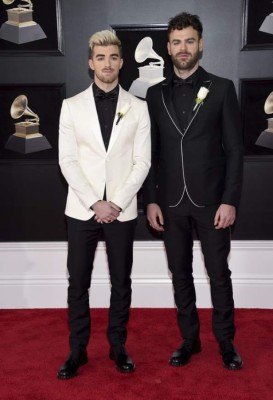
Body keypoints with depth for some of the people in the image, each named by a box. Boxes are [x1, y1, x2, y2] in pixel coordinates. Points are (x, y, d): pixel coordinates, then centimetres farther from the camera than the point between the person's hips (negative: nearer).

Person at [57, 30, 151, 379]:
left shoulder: (138, 108, 3)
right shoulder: (72, 106, 3)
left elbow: (142, 162, -1)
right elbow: (67, 161, -3)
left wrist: (117, 203, -12)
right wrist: (95, 203, -12)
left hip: (122, 210, 0)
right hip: (82, 209, 0)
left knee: (121, 282, 10)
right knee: (78, 283, 7)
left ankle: (118, 347, 27)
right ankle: (77, 350, 23)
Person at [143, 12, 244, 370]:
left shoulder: (222, 88, 0)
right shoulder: (156, 93, 8)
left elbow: (234, 149, -3)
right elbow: (152, 152, 7)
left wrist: (230, 200, -10)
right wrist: (151, 200, 1)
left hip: (211, 201, -2)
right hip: (171, 203, 3)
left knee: (219, 274, 7)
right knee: (180, 274, 11)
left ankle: (226, 341, 25)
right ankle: (189, 339, 27)